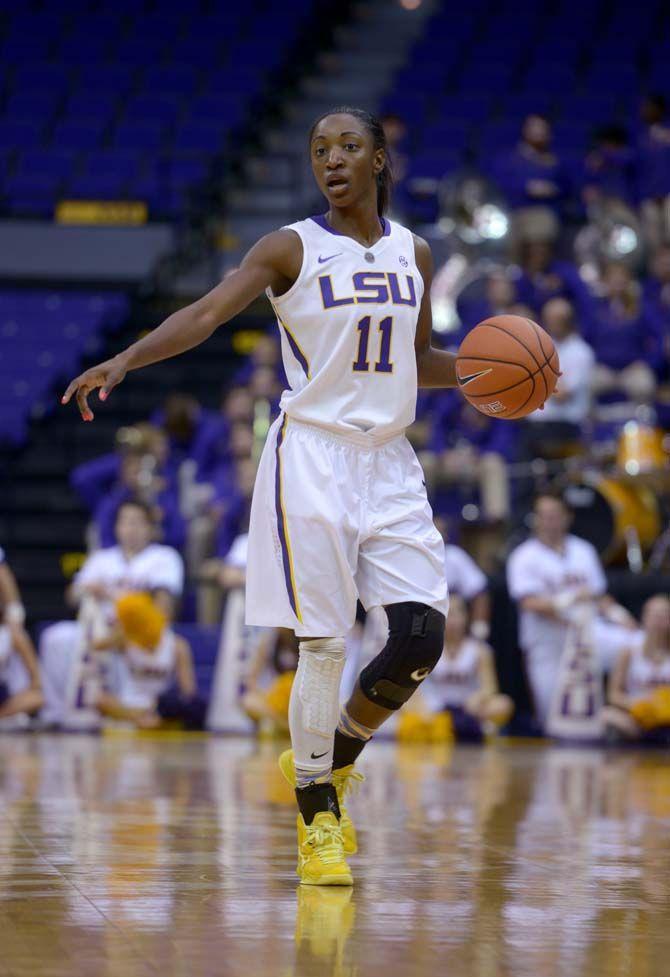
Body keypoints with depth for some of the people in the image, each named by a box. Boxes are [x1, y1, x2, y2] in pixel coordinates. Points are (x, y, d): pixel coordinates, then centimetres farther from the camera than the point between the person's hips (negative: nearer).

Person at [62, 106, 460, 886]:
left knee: (421, 637, -5)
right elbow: (208, 311, -17)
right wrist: (125, 360, -33)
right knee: (323, 646, -8)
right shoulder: (291, 249, -3)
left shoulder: (413, 255, 11)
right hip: (312, 456, -4)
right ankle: (316, 816, 6)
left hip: (389, 464, 5)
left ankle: (330, 763, 18)